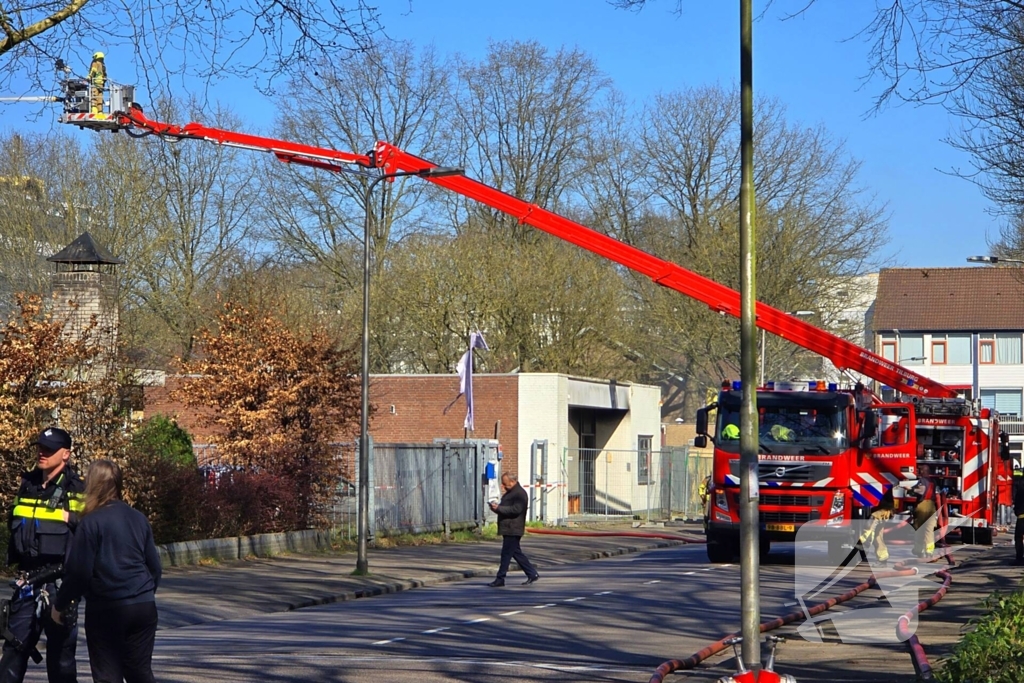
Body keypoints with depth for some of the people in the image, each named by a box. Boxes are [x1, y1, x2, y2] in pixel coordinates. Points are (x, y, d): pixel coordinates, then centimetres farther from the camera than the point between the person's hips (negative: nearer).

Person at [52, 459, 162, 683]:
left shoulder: (91, 523, -9)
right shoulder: (139, 519, 7)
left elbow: (79, 571, -10)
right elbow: (155, 566, 13)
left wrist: (59, 605, 3)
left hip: (106, 610, -5)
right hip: (143, 607, 5)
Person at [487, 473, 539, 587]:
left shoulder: (520, 493, -15)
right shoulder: (510, 492, 18)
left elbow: (516, 509, -26)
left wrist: (499, 508, -24)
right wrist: (496, 507, 5)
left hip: (513, 529, -11)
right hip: (508, 529, 11)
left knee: (506, 554, -7)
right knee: (516, 552, 14)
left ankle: (500, 579, -4)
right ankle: (532, 574, 19)